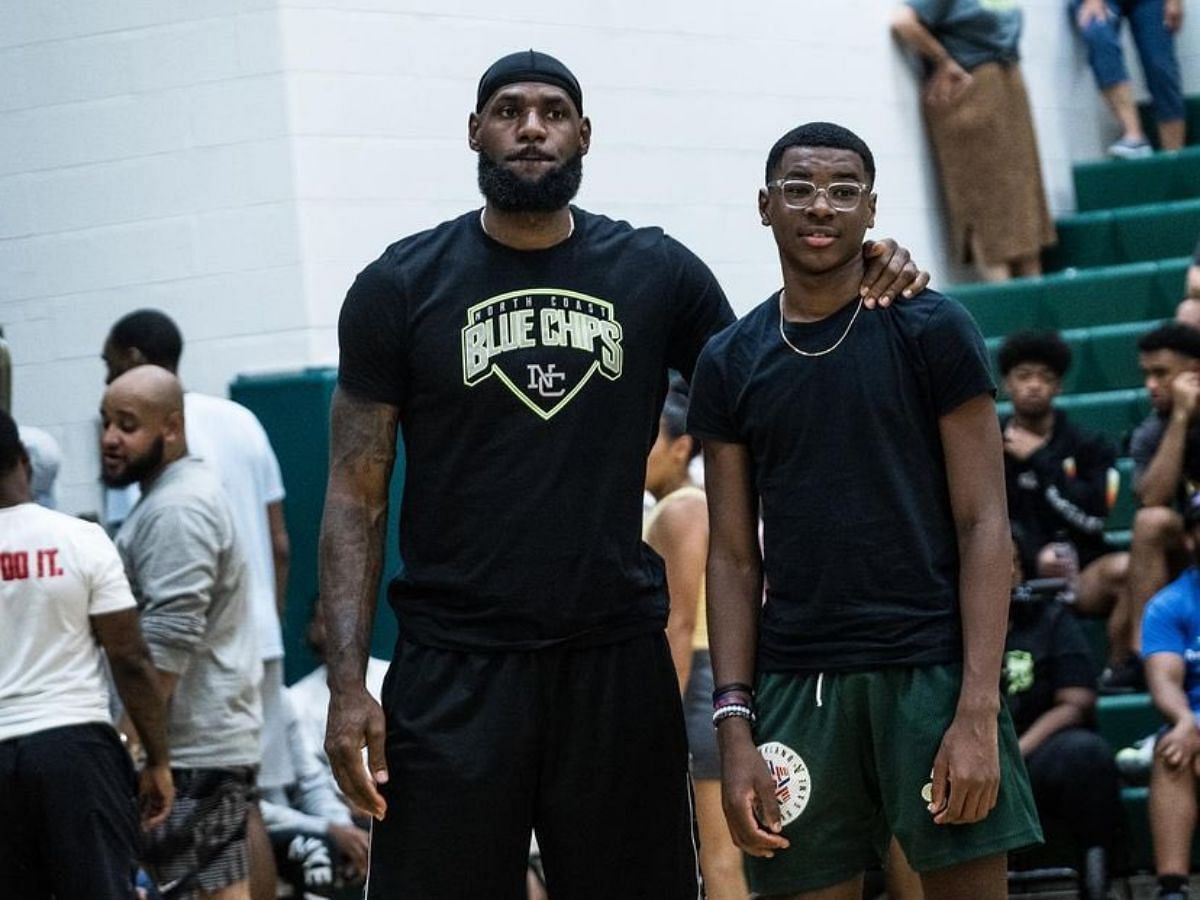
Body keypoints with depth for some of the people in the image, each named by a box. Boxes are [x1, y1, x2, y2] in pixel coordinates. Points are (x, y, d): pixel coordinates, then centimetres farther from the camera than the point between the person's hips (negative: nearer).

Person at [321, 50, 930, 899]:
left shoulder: (655, 273, 6)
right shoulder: (400, 287, 1)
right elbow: (357, 497, 1)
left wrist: (854, 296, -6)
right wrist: (348, 683, -9)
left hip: (619, 660, 2)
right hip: (455, 668, -2)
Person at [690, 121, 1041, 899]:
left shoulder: (932, 332, 1)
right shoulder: (731, 364, 10)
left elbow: (983, 524, -3)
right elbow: (734, 557, 10)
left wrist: (978, 712, -13)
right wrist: (735, 729, -1)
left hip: (933, 670, -3)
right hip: (795, 685, 3)